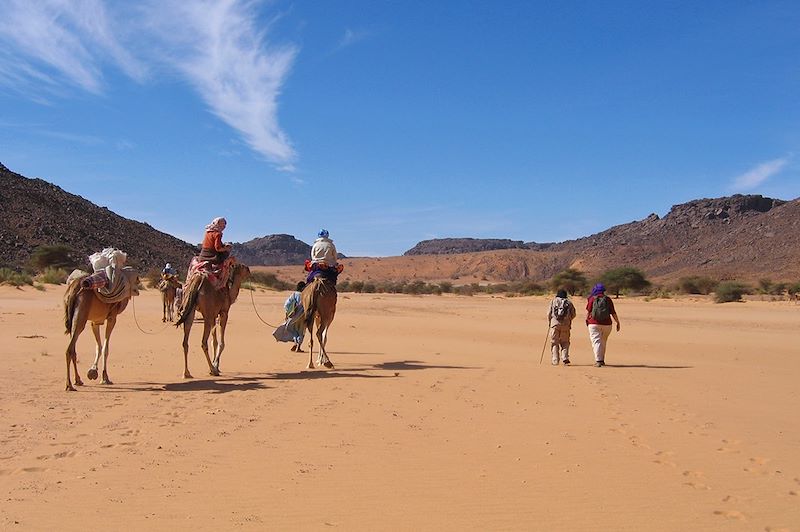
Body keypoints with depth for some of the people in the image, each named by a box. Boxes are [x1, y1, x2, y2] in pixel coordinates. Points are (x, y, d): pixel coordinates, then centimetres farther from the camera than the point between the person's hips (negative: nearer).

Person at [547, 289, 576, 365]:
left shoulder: (553, 301, 8)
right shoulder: (569, 302, 10)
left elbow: (549, 313, 4)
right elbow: (574, 314, 8)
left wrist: (550, 322, 18)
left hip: (555, 324, -1)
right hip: (566, 325, 1)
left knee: (554, 342, 5)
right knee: (565, 342, 10)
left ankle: (555, 360, -1)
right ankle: (565, 358, -6)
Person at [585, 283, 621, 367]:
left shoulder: (592, 299, 0)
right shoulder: (608, 299, 5)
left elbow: (588, 311, 0)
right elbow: (613, 313, 3)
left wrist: (587, 320, 15)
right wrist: (618, 322, 11)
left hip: (594, 324, -3)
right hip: (606, 324, 3)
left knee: (596, 341, -5)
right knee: (603, 342, 17)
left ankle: (598, 361, -16)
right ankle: (602, 360, 27)